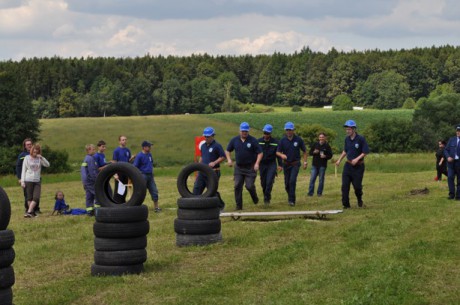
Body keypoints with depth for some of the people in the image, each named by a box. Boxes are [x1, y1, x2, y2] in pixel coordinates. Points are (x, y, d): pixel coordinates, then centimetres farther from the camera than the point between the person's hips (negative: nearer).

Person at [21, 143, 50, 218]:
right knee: (29, 197, 4)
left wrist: (42, 158, -17)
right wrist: (22, 181, -4)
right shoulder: (27, 158, 0)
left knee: (36, 198, -8)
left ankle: (29, 212, -7)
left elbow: (47, 165, -3)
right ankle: (32, 212, 13)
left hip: (37, 181, 2)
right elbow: (23, 170, 1)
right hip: (28, 180, -2)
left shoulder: (39, 158, 6)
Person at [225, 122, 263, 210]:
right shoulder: (234, 140, 4)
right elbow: (228, 151, 16)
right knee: (237, 186, -3)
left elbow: (260, 153, -5)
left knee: (249, 186, -8)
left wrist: (257, 163, -17)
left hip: (250, 167, -3)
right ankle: (238, 206, 5)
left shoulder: (253, 141, -6)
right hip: (238, 167, 3)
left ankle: (255, 198, 25)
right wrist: (229, 159, -2)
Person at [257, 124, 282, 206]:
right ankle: (266, 197, 25)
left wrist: (280, 165, 0)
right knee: (263, 183, 8)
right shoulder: (258, 141, -1)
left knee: (269, 182, -15)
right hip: (262, 164, 2)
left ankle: (267, 198, -9)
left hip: (272, 164, -2)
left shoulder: (275, 142, -2)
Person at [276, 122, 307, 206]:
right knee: (287, 183, 8)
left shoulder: (298, 139, -5)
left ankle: (291, 200, -15)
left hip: (295, 164, -2)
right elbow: (277, 152, -2)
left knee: (292, 181, -18)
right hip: (286, 164, 3)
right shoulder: (282, 140, -2)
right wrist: (282, 155, -24)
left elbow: (304, 151, 5)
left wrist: (305, 162, 1)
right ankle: (290, 196, 33)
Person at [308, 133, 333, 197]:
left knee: (321, 179, 4)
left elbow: (330, 155, 2)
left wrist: (325, 156, -17)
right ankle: (310, 192, 1)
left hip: (322, 165, -2)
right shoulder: (315, 144, 5)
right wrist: (314, 152, -11)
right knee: (312, 179, -3)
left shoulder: (327, 146, 0)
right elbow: (310, 153, 10)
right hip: (314, 165, 2)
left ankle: (319, 192, 12)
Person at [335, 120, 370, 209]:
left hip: (358, 166, -5)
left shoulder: (361, 139, -12)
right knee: (345, 185, -4)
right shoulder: (347, 139, 6)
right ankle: (346, 204, 2)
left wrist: (357, 159, -21)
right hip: (348, 165, 5)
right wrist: (339, 160, 13)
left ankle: (359, 200, 29)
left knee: (357, 185, 0)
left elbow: (365, 152, -12)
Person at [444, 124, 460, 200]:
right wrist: (448, 157, -10)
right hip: (451, 162, 2)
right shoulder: (452, 140, 9)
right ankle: (452, 194, -6)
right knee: (450, 177, -13)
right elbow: (446, 150, 10)